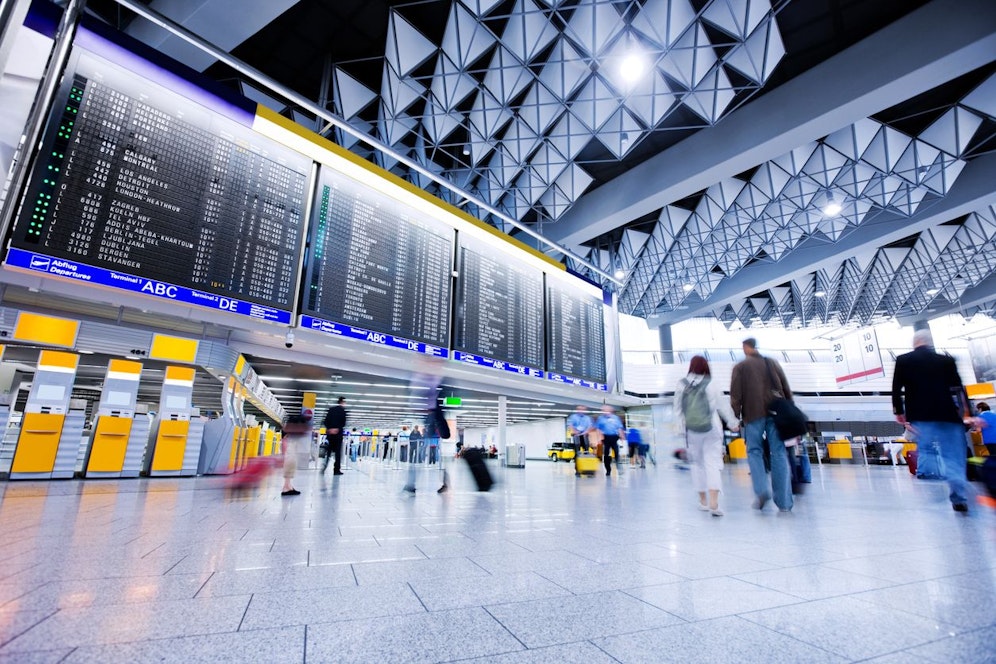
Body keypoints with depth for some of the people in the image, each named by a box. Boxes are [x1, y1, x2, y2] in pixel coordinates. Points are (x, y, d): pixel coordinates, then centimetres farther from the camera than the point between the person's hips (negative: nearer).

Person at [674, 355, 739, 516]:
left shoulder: (681, 385, -4)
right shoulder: (711, 385, -7)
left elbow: (677, 408, 3)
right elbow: (723, 406, 1)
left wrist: (681, 425, 16)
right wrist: (733, 423, 16)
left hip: (691, 431, 2)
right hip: (712, 430, -2)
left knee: (697, 463, 15)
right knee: (713, 463, 0)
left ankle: (703, 500, 24)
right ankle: (713, 502, -11)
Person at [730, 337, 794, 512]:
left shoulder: (740, 367, 4)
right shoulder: (772, 363, 16)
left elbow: (735, 394, -3)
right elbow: (787, 389, 15)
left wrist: (736, 415, 2)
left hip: (753, 414, -3)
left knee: (754, 451, 7)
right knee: (779, 453, 3)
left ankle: (762, 490, -13)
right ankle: (784, 501, 2)